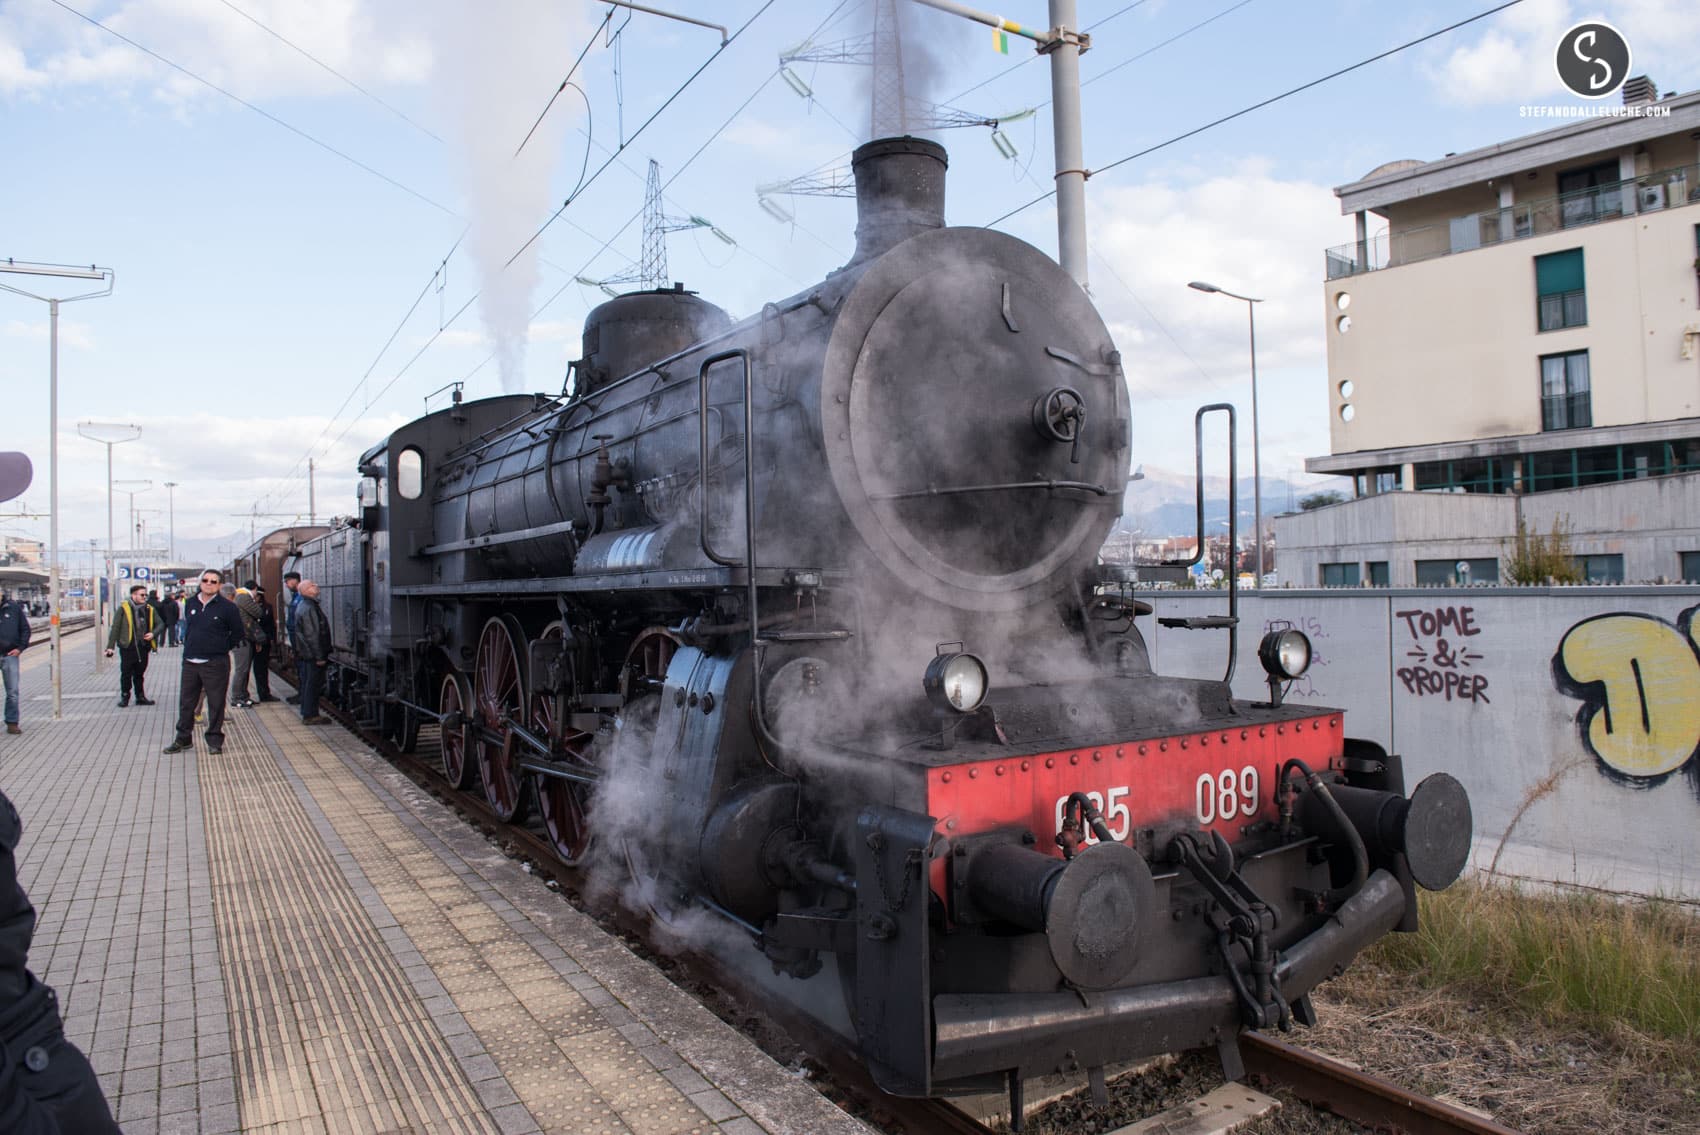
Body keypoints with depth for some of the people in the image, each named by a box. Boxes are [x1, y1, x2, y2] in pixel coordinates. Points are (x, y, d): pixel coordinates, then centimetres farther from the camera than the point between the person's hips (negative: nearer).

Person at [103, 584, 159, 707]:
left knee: (140, 674, 12)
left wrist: (153, 633, -6)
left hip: (143, 648, 4)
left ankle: (140, 697, 19)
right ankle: (124, 697, 13)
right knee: (126, 674, 3)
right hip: (127, 647, -4)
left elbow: (159, 624, 15)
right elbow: (115, 628, -5)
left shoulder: (150, 609, 8)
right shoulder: (124, 609, -5)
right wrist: (111, 646, -8)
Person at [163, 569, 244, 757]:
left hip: (215, 663, -5)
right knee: (186, 702, 11)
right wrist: (190, 645, 16)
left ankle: (214, 741, 11)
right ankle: (183, 739, 24)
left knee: (216, 704, 1)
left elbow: (237, 633, 2)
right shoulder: (190, 604, 8)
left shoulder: (227, 607, -6)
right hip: (190, 662, 5)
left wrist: (223, 648, 2)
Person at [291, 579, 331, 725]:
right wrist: (319, 657, -21)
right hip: (311, 654, -10)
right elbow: (312, 635, -22)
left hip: (304, 653, 10)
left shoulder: (302, 606, 14)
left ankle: (307, 713, 22)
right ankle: (310, 716, -1)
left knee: (306, 684, 15)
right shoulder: (309, 609, -20)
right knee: (312, 684, -5)